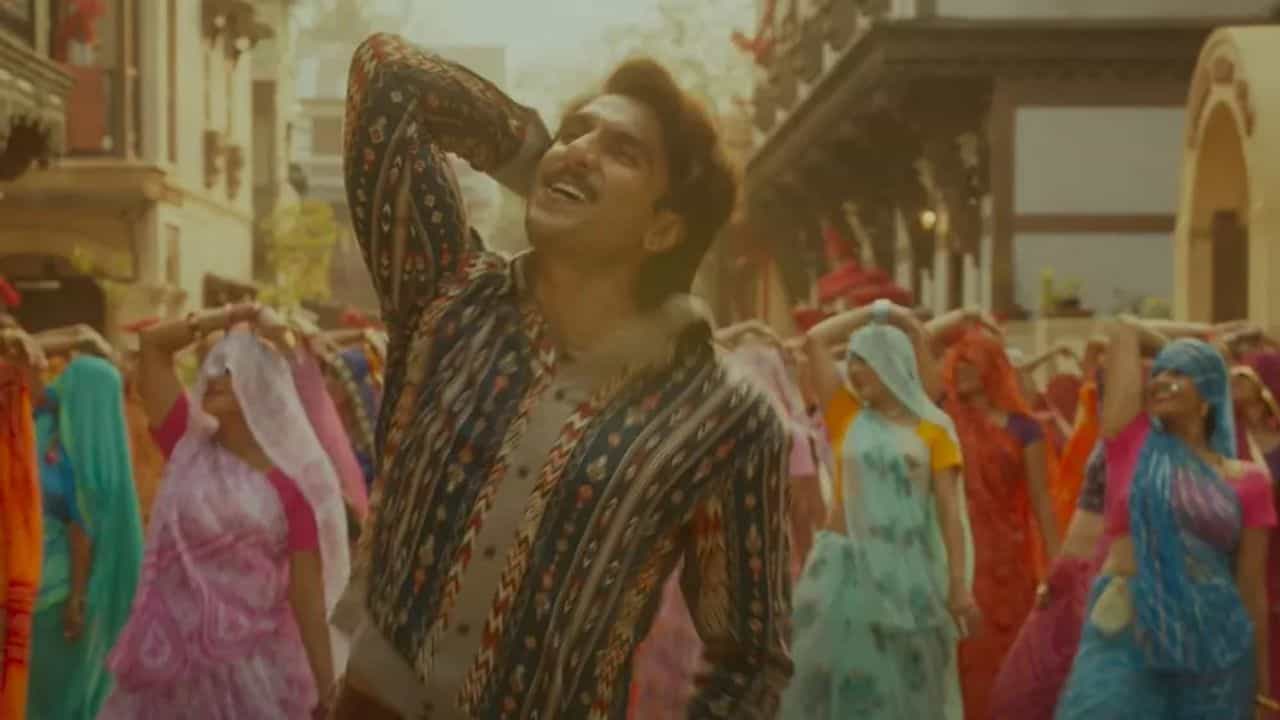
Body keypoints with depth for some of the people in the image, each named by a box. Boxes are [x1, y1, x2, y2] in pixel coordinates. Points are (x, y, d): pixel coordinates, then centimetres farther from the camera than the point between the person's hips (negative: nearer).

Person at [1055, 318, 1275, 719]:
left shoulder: (1247, 482, 7)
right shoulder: (1135, 442, 6)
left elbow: (1251, 587, 10)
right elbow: (1123, 330, 9)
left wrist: (1259, 684, 11)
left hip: (1214, 640, 2)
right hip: (1126, 632, -1)